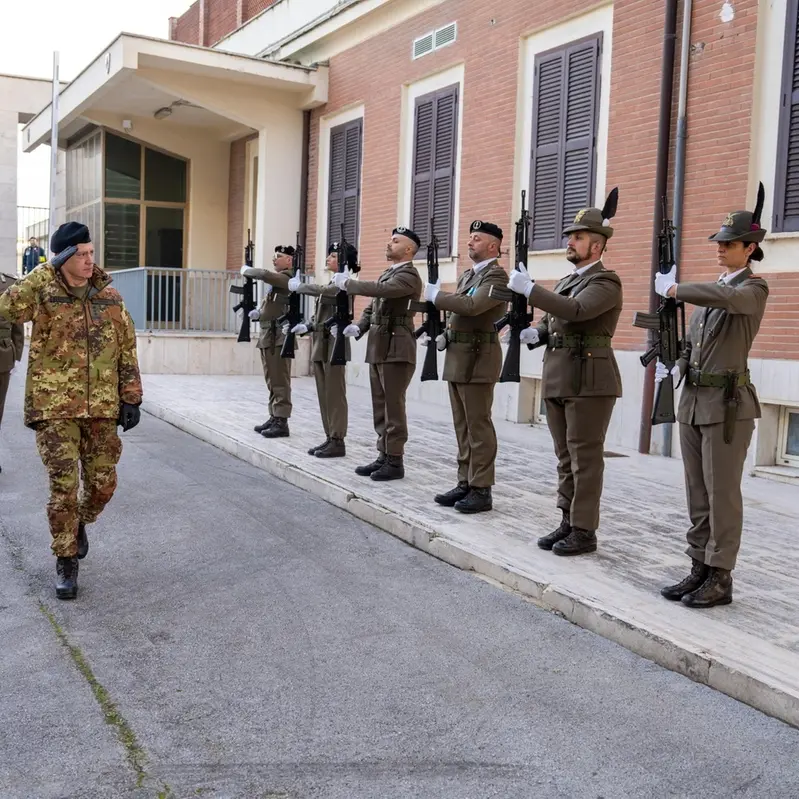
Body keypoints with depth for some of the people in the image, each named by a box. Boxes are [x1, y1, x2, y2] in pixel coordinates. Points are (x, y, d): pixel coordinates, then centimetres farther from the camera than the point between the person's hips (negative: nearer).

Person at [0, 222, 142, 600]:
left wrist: (131, 398, 4)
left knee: (103, 484, 8)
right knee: (64, 487, -3)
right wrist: (48, 270, -22)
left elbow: (127, 350, 9)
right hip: (55, 406, -3)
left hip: (101, 407, 3)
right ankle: (66, 562, 14)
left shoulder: (110, 297, 6)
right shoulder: (43, 292, -3)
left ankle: (80, 524, 40)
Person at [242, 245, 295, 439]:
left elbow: (264, 274, -28)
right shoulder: (275, 279, 19)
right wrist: (258, 313, 6)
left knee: (280, 382, -8)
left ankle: (282, 422, -6)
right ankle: (274, 418, 19)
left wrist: (245, 270, -9)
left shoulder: (287, 278, -10)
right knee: (272, 382, 13)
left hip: (279, 336, -10)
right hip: (267, 335, 10)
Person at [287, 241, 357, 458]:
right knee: (324, 395, 10)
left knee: (335, 395, -5)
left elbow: (323, 292, -29)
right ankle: (330, 438, 17)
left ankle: (338, 442, -1)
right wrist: (308, 327, 6)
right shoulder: (331, 283, 19)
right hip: (320, 344, 9)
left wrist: (298, 286, -17)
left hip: (334, 344, -9)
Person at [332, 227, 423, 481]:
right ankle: (383, 456, 18)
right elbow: (371, 307, 23)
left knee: (393, 407, -5)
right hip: (378, 348, 9)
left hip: (396, 349, -9)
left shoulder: (408, 275, -10)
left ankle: (395, 462, 1)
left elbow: (380, 290, -26)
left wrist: (347, 283, -15)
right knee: (380, 407, 11)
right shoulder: (387, 274, 20)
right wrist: (359, 328, 4)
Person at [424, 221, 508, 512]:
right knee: (463, 426, 11)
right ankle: (465, 483, 18)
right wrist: (444, 335, 9)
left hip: (477, 358, -9)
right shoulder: (466, 275, 19)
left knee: (478, 426, -6)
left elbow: (472, 306, -25)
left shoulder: (497, 276, -10)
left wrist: (435, 296, -15)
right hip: (457, 356, 9)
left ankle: (481, 490, 0)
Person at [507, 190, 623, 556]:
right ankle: (568, 522, 20)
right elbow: (551, 323, 24)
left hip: (589, 379, -8)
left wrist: (529, 289, -23)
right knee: (566, 458, 12)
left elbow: (576, 311, -24)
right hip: (556, 379, 9)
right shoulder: (565, 282, 20)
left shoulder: (605, 282, -7)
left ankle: (584, 531, 3)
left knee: (585, 458, -3)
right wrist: (535, 333, 1)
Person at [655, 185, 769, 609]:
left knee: (722, 493, -3)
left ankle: (720, 578, 6)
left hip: (728, 403, -7)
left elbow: (729, 298, -30)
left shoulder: (754, 288, -6)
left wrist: (676, 289, -22)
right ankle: (699, 570, 20)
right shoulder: (711, 288, 17)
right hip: (693, 400, 8)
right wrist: (674, 365, 0)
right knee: (698, 493, 11)